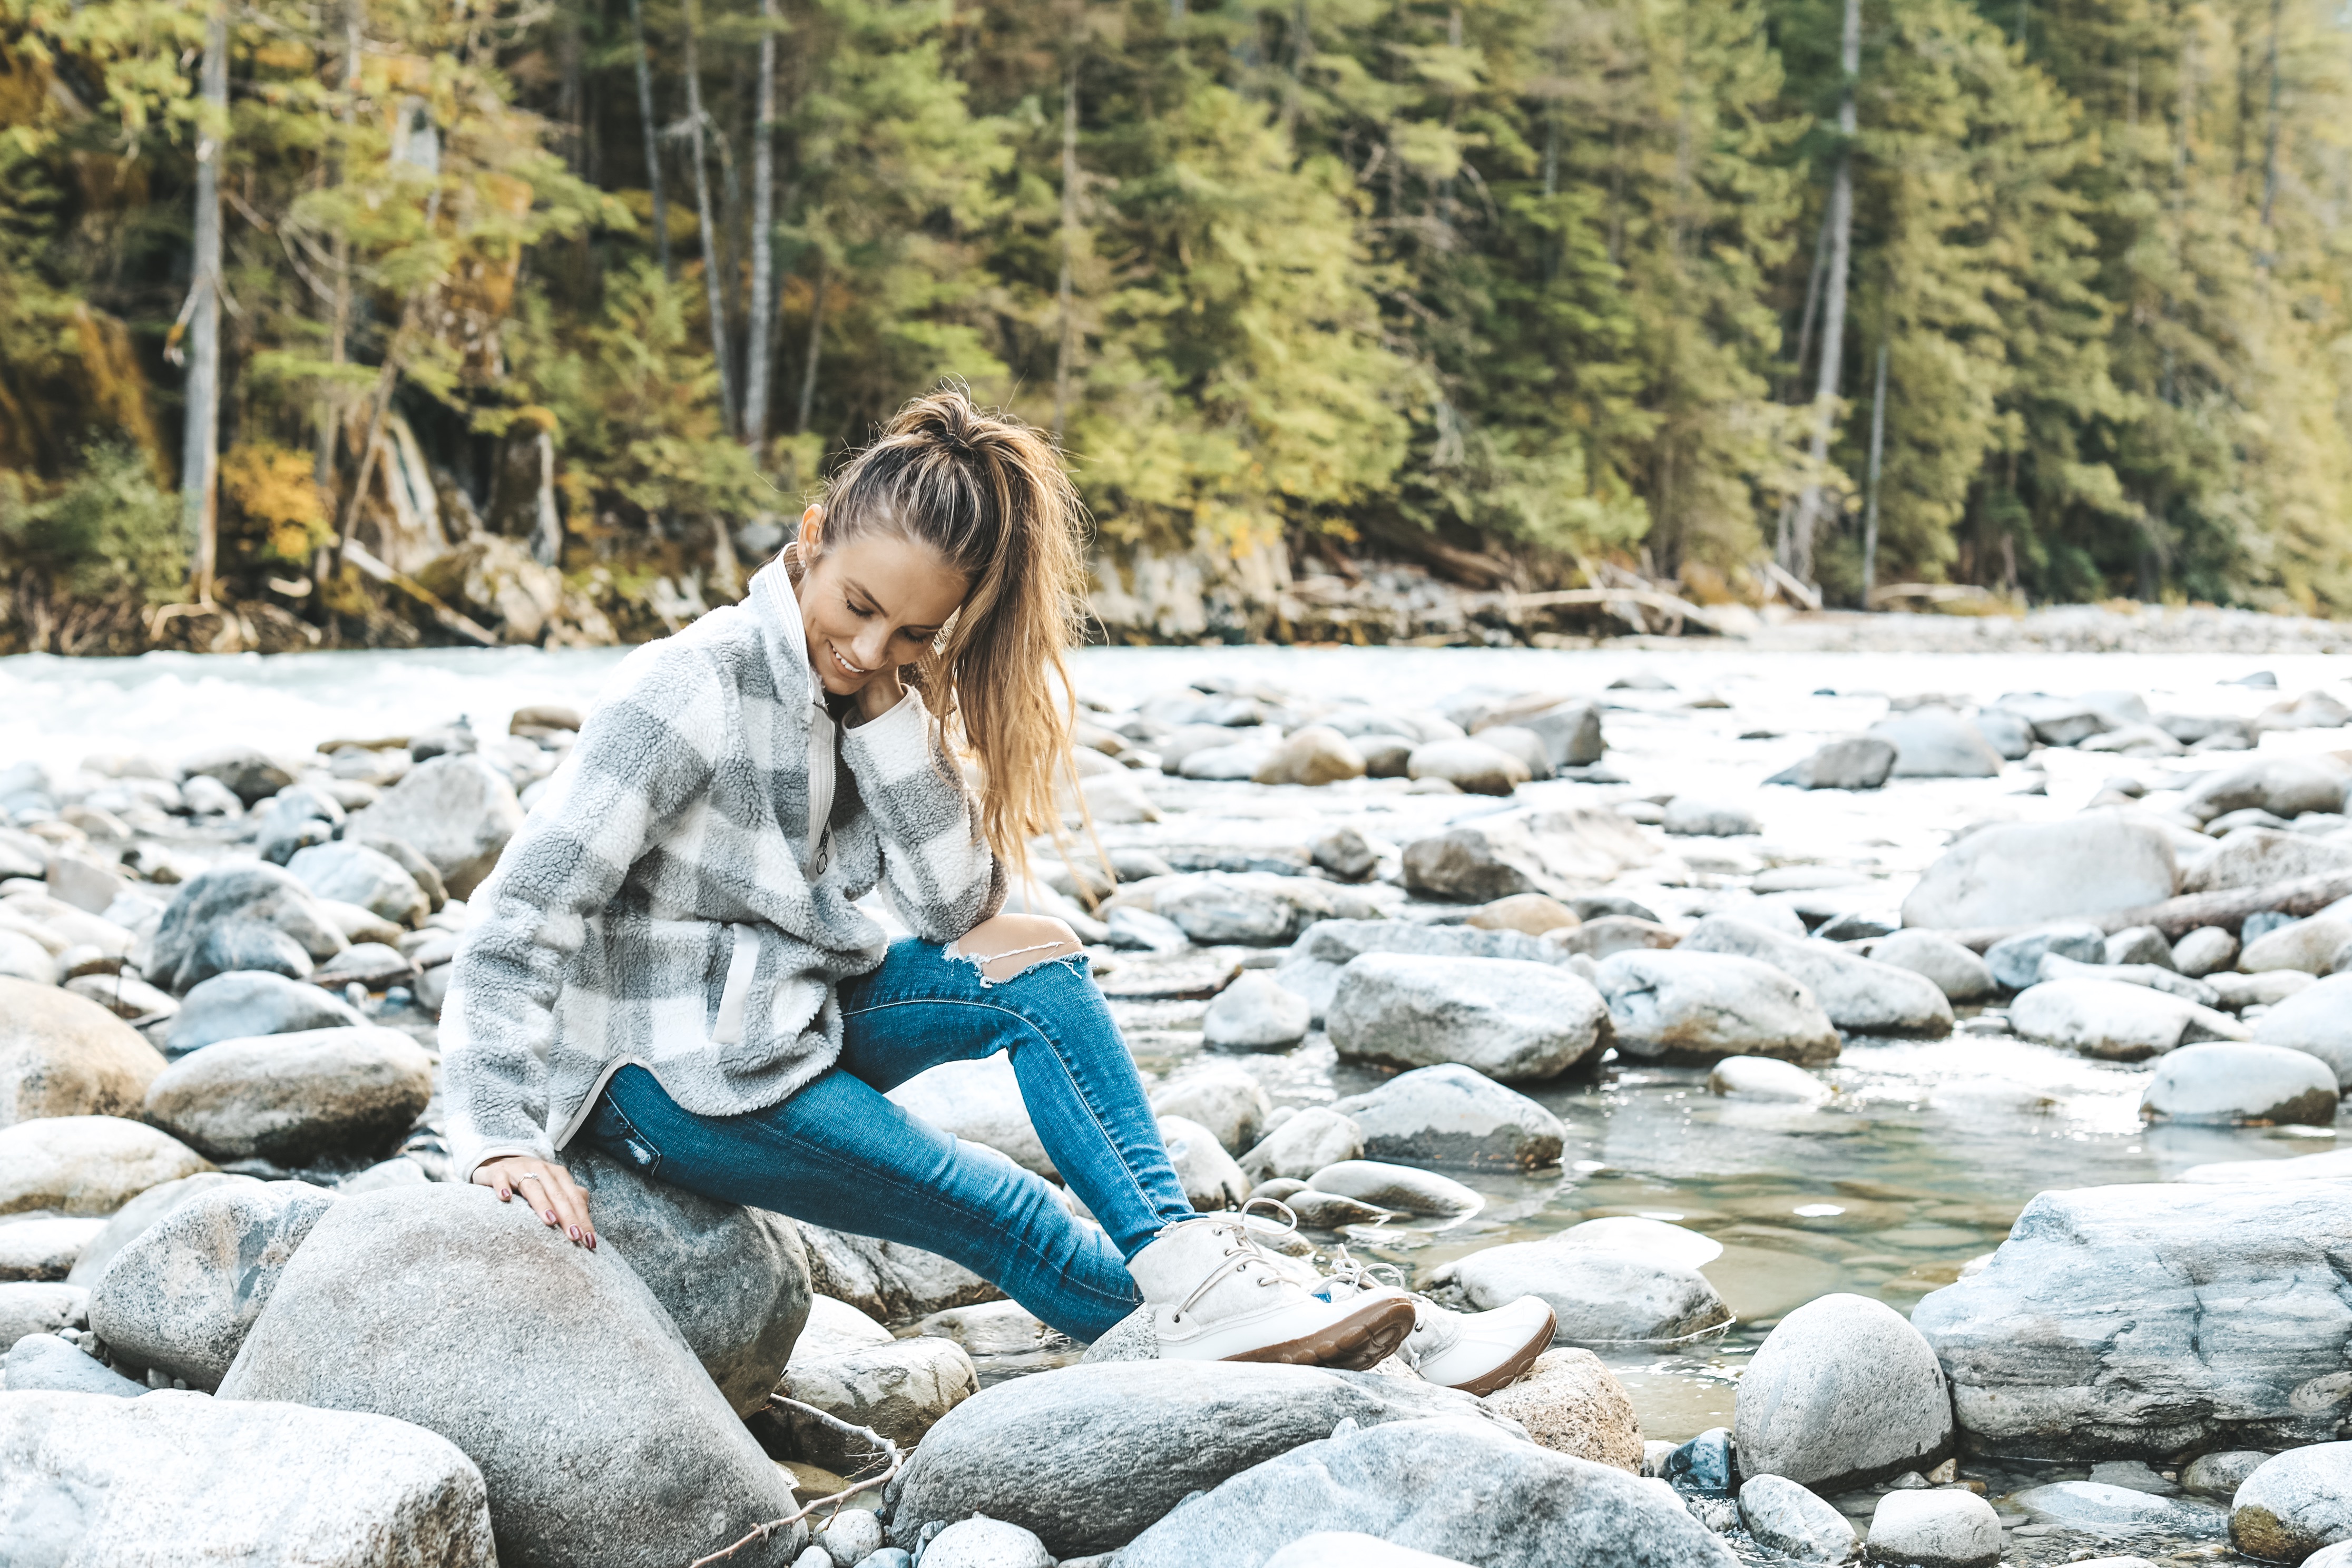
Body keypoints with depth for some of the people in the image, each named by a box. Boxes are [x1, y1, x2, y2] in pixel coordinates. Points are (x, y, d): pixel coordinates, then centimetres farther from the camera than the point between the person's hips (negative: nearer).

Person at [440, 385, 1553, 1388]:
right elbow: (523, 913, -22)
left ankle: (1196, 1277, -15)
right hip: (665, 1075, -8)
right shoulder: (694, 690, -21)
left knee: (1035, 959, -9)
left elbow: (955, 906, -9)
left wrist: (889, 713, -17)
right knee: (1008, 1217, -14)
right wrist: (501, 1137, -28)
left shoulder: (869, 685, 1)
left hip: (779, 1015, 8)